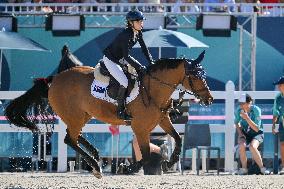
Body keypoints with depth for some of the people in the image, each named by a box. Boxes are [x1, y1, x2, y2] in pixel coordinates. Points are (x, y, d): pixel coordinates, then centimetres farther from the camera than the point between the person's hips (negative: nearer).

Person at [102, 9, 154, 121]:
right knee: (124, 82, -22)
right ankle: (120, 111, -10)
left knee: (143, 73, 4)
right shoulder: (126, 35, -31)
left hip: (121, 58, 9)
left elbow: (144, 49, 5)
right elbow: (126, 56, -30)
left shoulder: (138, 33, -5)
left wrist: (151, 62, -6)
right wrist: (140, 67, -27)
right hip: (110, 60, -9)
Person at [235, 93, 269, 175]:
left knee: (252, 147, -35)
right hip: (244, 134, 3)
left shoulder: (256, 110, -19)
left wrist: (247, 118, -33)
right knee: (242, 145, -32)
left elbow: (256, 129, -23)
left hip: (256, 134, -3)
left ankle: (262, 167, -17)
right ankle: (244, 168, -16)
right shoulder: (238, 110, -8)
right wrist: (240, 133, -4)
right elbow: (236, 123, 13)